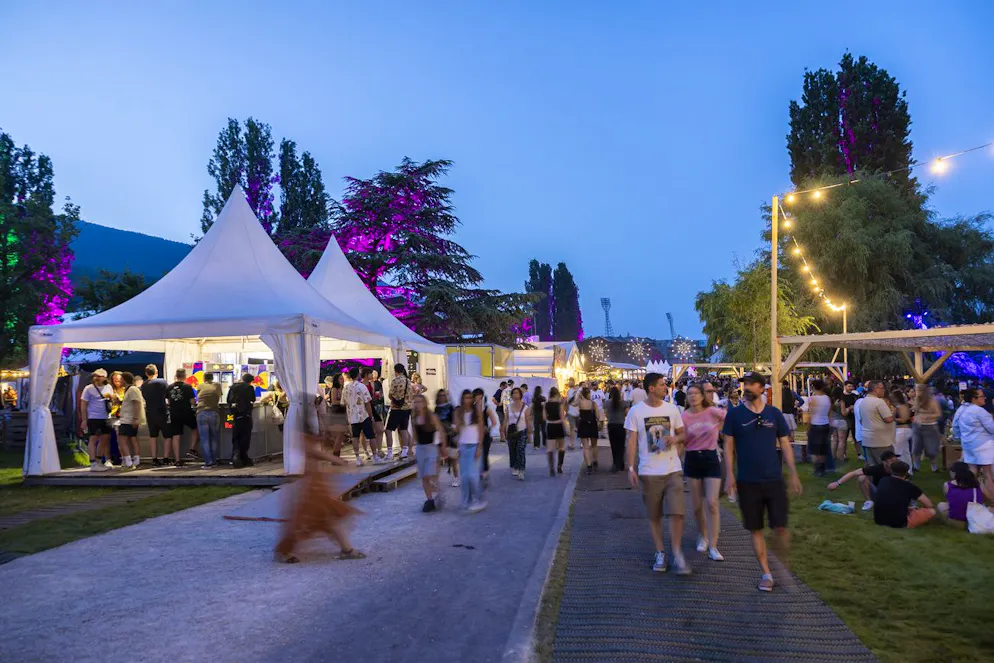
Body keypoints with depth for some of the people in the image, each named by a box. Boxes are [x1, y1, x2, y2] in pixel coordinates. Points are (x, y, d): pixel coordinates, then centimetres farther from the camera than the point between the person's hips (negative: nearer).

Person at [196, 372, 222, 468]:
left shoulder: (200, 386, 13)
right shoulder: (217, 385, 13)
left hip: (201, 414, 0)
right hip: (214, 413, 0)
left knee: (204, 439, 3)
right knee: (214, 438, 12)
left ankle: (208, 462, 0)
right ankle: (214, 461, 13)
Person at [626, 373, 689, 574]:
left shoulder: (672, 409, 4)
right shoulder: (636, 411, -4)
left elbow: (682, 433, 13)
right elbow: (632, 441, -2)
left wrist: (676, 438, -11)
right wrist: (631, 469, -6)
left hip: (673, 469, 1)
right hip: (649, 472, -1)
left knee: (677, 512, -6)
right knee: (654, 516, 8)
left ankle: (676, 552, 8)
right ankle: (660, 553, 21)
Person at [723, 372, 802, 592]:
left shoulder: (774, 414, 3)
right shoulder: (735, 414, 0)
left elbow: (785, 445, 7)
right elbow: (729, 445, 1)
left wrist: (794, 475, 4)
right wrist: (730, 474, -8)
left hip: (774, 479, 0)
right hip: (747, 481, 0)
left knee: (780, 527, -2)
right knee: (755, 529, 5)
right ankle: (766, 574, 17)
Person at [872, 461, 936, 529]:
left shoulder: (883, 481, 7)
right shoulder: (909, 486, -5)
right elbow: (929, 505, 5)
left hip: (879, 520, 6)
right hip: (899, 523, -5)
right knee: (932, 511, 6)